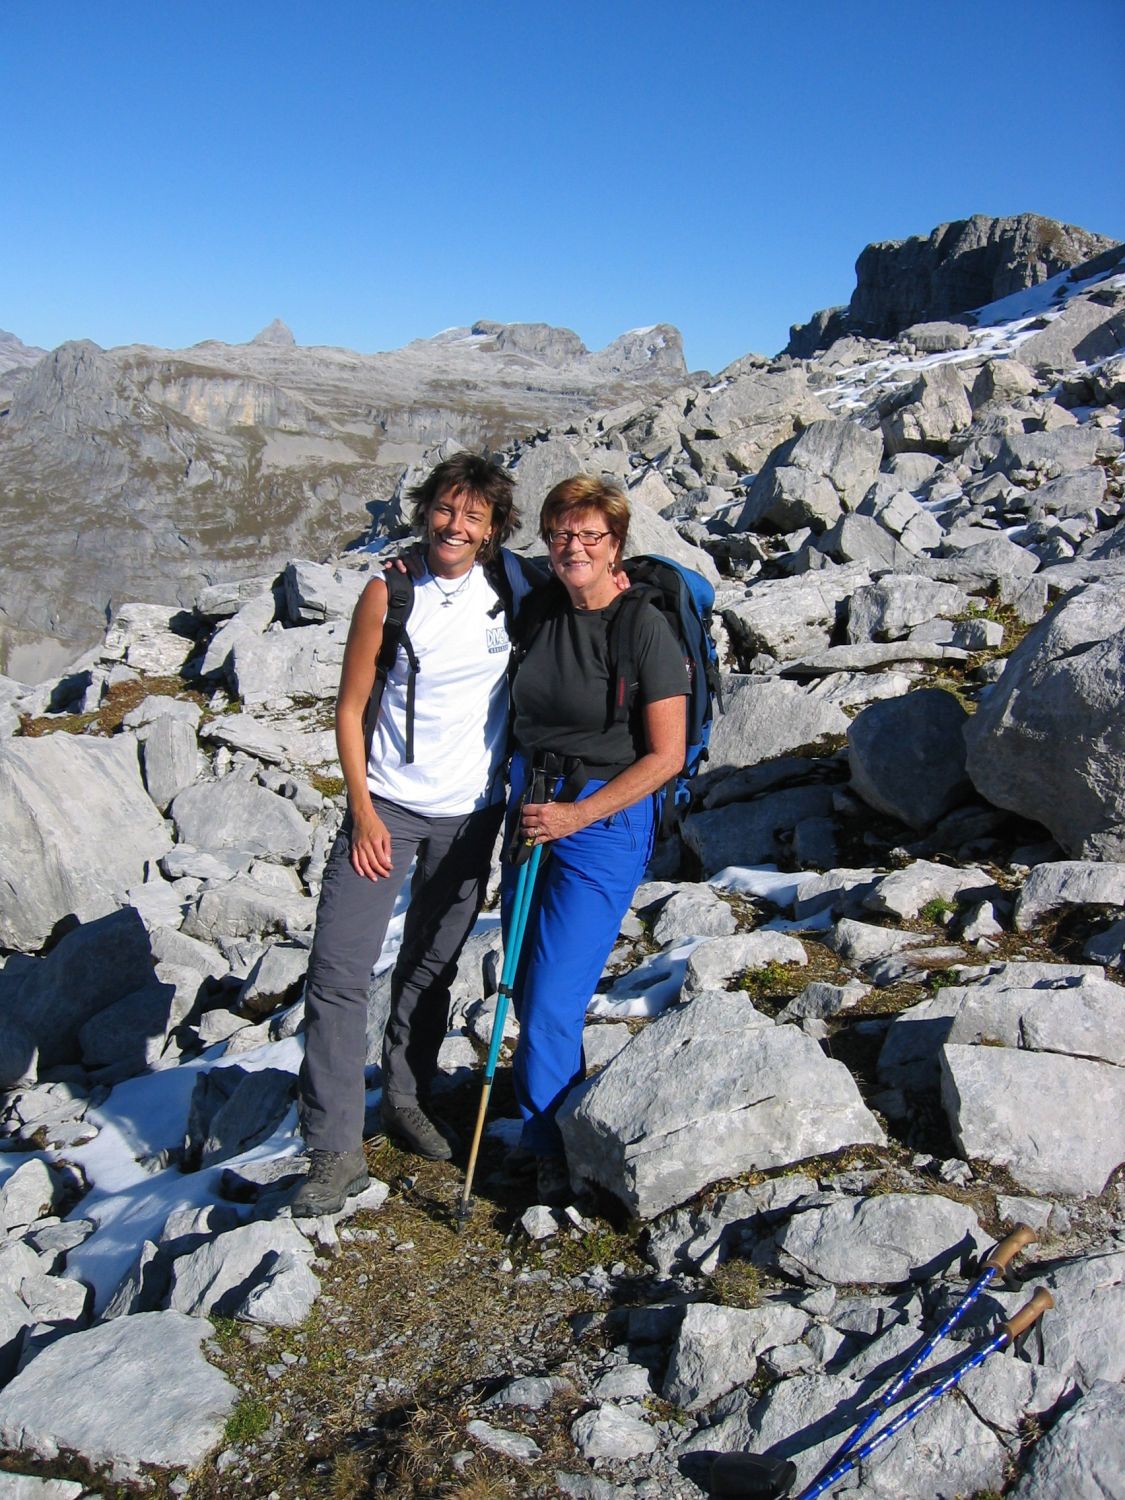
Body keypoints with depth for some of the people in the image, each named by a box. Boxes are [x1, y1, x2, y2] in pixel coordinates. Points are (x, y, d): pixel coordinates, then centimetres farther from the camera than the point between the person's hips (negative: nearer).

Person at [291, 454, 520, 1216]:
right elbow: (352, 708, -3)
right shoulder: (389, 596, -6)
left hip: (469, 815, 2)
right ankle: (336, 1151, 1)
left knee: (430, 969, 15)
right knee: (339, 969, -8)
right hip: (386, 807, -2)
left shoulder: (511, 598, 0)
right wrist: (363, 810, -9)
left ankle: (407, 1100, 36)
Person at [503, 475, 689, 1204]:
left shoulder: (645, 626, -13)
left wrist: (578, 815, -18)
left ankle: (554, 1151, 16)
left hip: (606, 821, -6)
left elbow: (667, 756, -13)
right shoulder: (541, 610, 2)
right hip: (533, 809, 6)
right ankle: (563, 1112, 37)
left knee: (552, 999, -5)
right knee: (527, 987, 14)